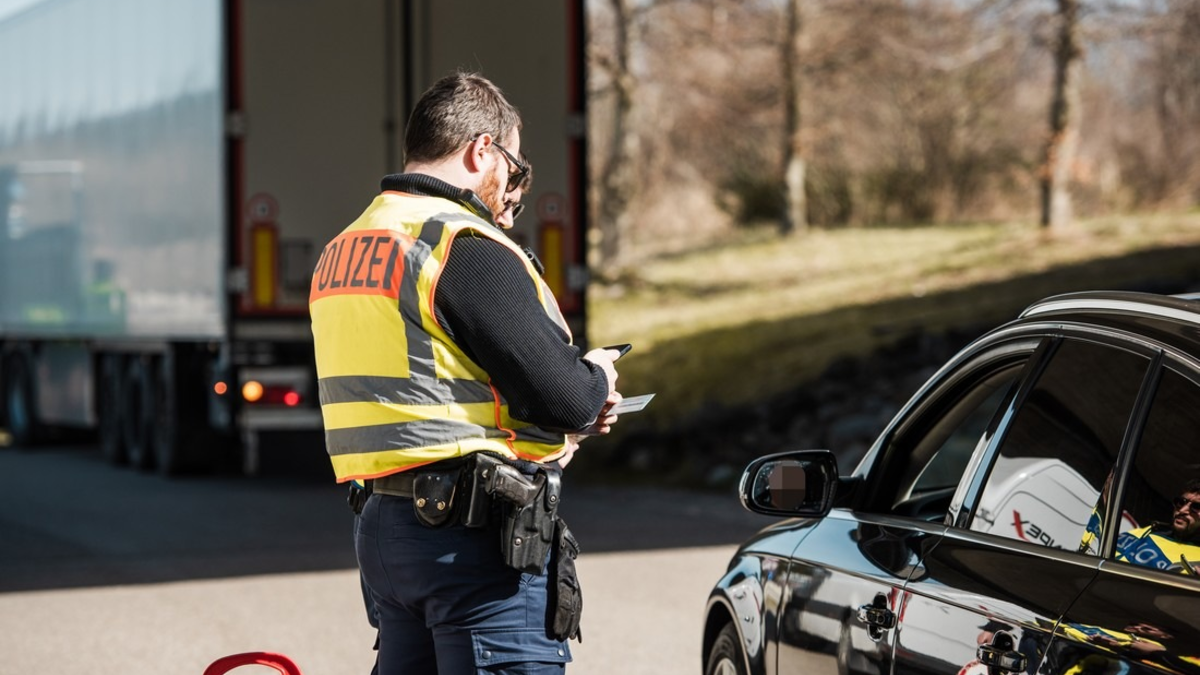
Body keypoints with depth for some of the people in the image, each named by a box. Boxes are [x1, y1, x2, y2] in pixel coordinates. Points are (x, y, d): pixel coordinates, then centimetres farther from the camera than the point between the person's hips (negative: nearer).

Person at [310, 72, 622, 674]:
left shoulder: (342, 252, 15)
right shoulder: (466, 247, -13)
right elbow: (564, 399, -17)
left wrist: (572, 412, 13)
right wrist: (597, 378, 6)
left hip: (381, 529, 9)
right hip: (477, 535, -9)